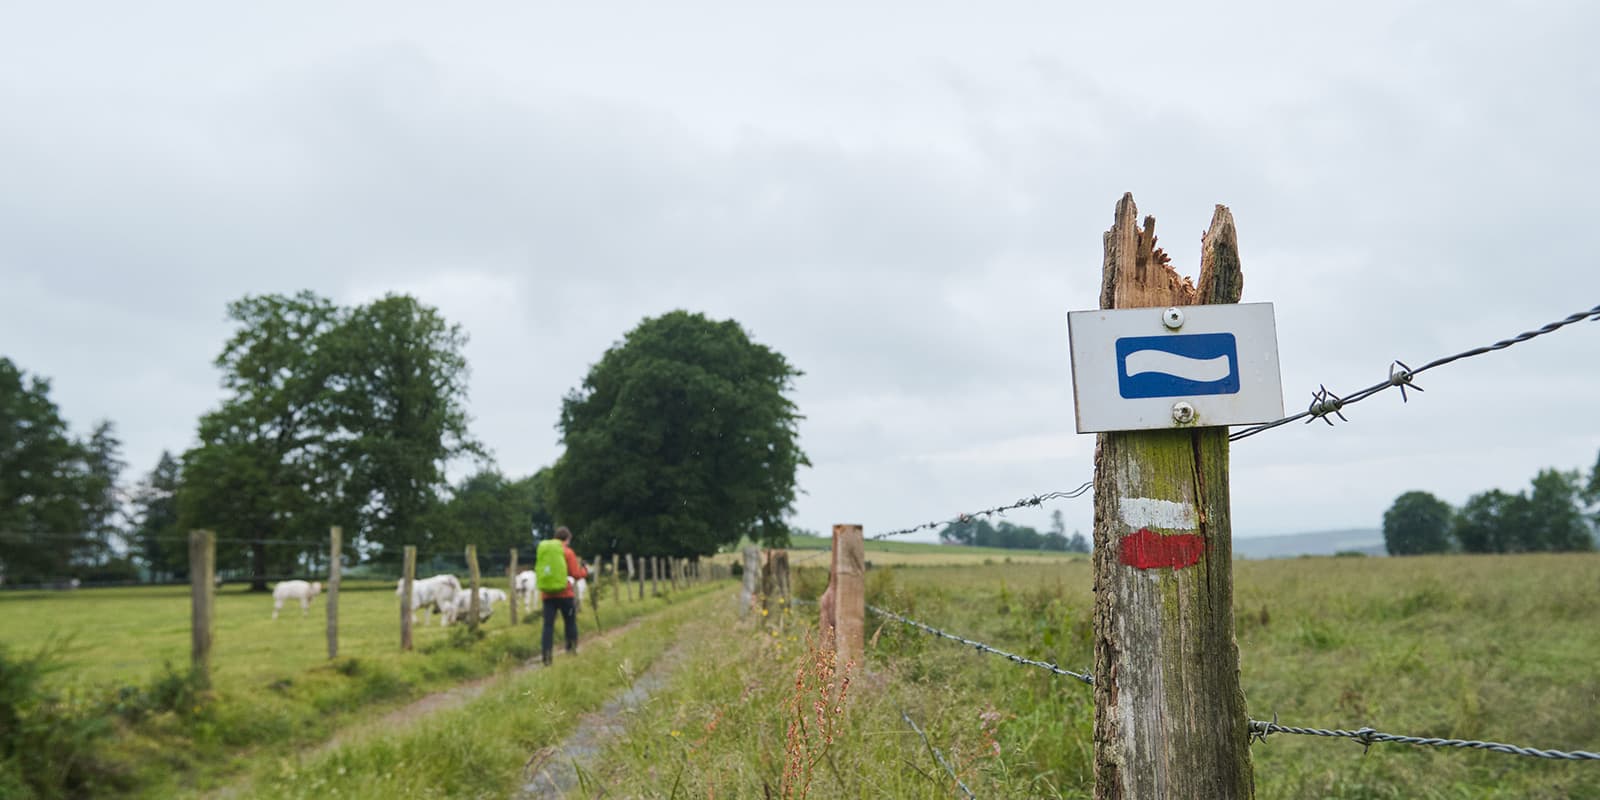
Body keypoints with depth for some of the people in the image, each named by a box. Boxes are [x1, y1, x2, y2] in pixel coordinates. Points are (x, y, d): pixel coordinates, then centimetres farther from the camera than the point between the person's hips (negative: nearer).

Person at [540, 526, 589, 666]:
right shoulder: (568, 552, -5)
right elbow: (575, 574, -6)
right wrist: (585, 571, 12)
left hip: (547, 594, 4)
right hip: (564, 594, -3)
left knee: (548, 625, 0)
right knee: (570, 623, 11)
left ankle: (546, 657, -8)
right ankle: (572, 651, 13)